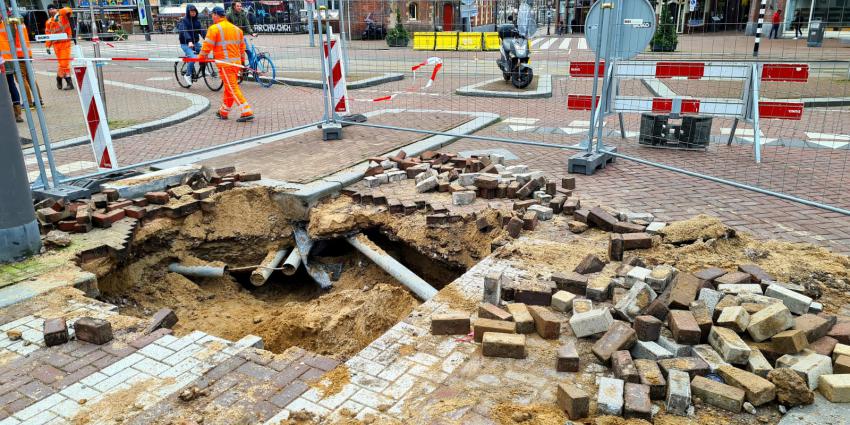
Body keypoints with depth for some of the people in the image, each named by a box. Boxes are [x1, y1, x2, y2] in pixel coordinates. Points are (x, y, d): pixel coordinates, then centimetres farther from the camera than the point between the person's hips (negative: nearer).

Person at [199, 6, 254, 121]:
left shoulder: (214, 28, -6)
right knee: (229, 88, 16)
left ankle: (246, 112, -16)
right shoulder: (236, 29, 14)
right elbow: (242, 47, 18)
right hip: (236, 62, 7)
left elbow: (207, 46, -7)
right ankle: (223, 112, 27)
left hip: (225, 63, -7)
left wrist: (201, 58, 6)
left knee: (233, 88, -8)